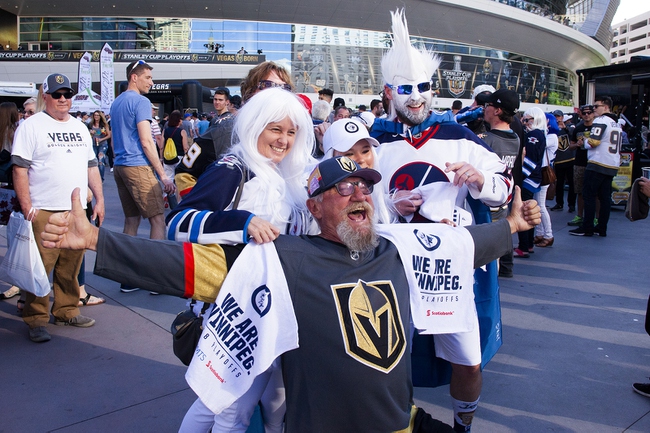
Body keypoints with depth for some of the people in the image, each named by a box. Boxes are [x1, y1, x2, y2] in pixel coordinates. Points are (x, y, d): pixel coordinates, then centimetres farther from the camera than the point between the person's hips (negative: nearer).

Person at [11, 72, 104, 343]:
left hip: (78, 210, 5)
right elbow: (19, 170, -6)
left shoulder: (80, 128, 17)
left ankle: (67, 312, 22)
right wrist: (27, 208, -12)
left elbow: (92, 167, 20)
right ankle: (36, 320, 7)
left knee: (71, 268, 9)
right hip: (44, 212, -5)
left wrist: (99, 199, 12)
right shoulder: (31, 126, -1)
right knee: (40, 268, -4)